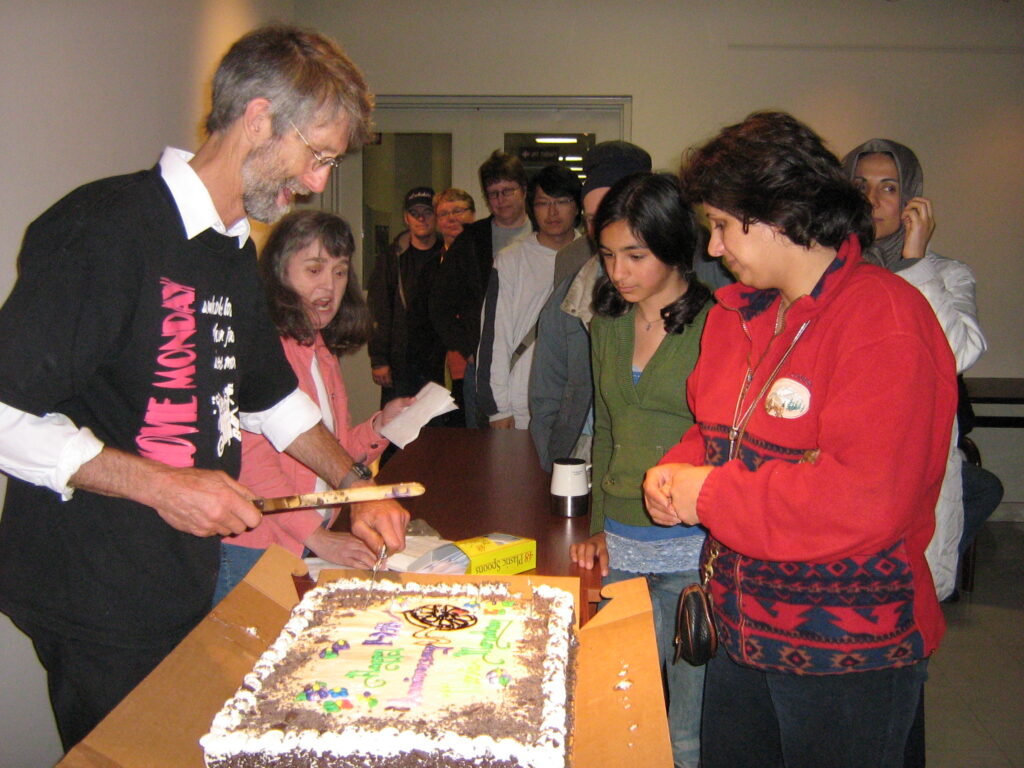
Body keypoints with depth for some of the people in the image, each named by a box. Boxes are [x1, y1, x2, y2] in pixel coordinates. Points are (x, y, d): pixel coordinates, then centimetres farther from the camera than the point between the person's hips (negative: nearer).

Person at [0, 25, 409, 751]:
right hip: (98, 603, -8)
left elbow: (270, 394, 22)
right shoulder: (104, 229, -19)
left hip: (193, 584, 8)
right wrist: (158, 485, -23)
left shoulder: (235, 254, 11)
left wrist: (357, 484, 15)